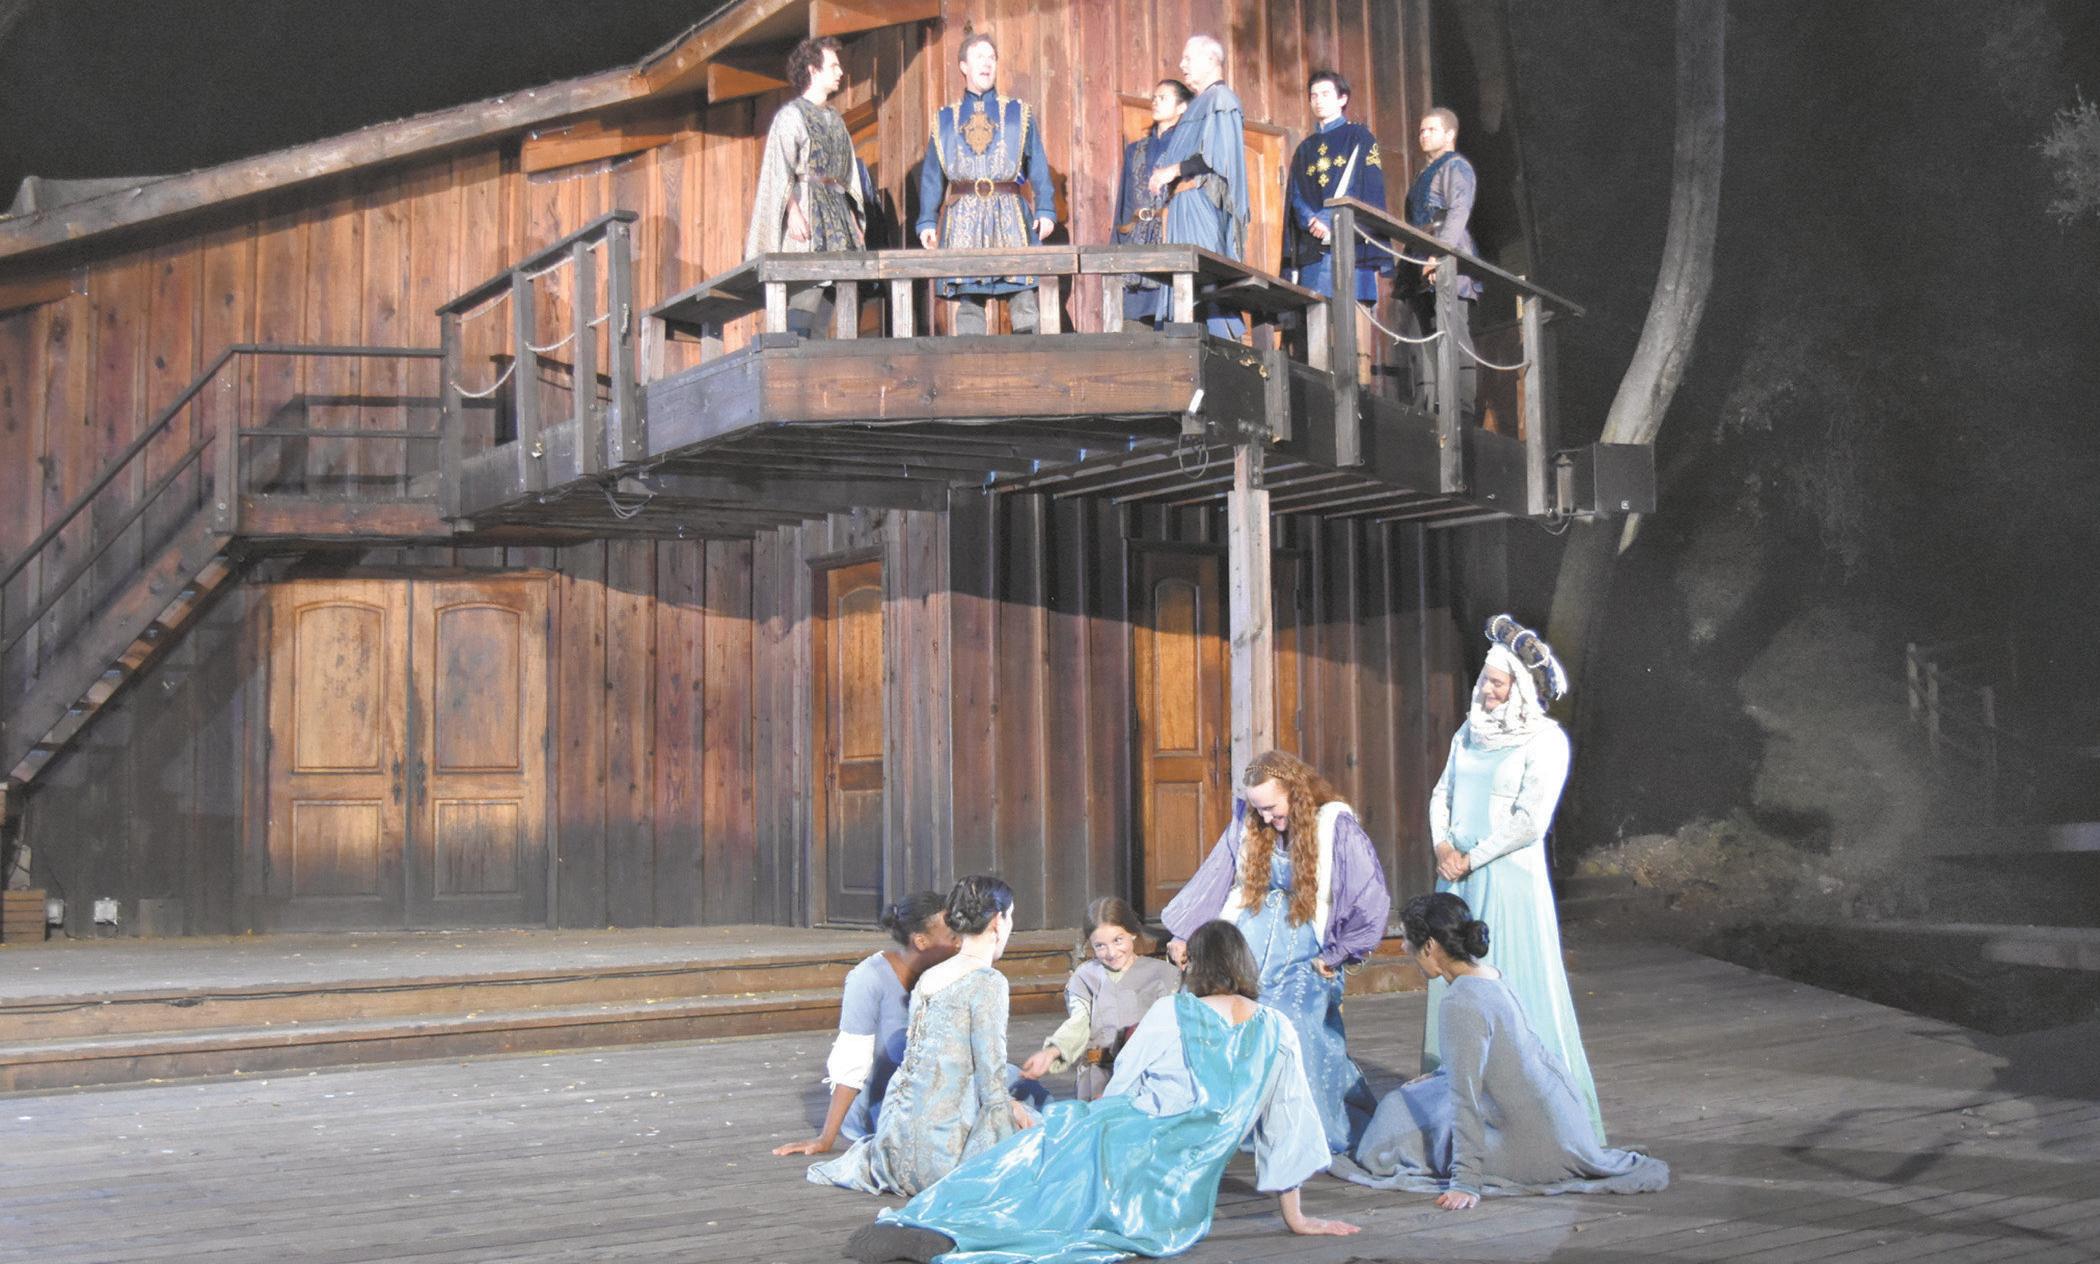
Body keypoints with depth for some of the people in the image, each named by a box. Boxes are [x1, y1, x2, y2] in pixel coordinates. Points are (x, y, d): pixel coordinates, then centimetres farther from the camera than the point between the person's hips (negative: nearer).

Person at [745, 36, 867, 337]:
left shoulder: (835, 119, 23)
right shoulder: (791, 115, 1)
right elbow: (781, 169, -10)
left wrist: (855, 219, 16)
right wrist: (793, 211, -22)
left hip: (839, 211, 7)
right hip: (807, 210, -7)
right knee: (806, 292, -17)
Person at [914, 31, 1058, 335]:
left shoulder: (1018, 114, 13)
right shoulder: (945, 120, 14)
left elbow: (1039, 167, 7)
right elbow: (931, 175, 12)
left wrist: (1045, 210, -6)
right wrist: (927, 221, 1)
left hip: (1009, 215, 0)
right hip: (962, 217, 0)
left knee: (1024, 297, -7)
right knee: (966, 303, -3)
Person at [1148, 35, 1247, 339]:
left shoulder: (1220, 99, -2)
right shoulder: (1199, 105, 26)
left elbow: (1216, 154, -14)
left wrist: (1173, 170, -11)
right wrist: (1166, 175, 11)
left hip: (1202, 204, -9)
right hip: (1183, 206, 9)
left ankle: (1223, 341, -18)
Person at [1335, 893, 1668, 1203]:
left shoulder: (1462, 1003, -24)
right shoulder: (1490, 977, 3)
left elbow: (1465, 1097, -23)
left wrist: (1466, 1183, -21)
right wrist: (1430, 1079, 30)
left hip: (1534, 1145, -8)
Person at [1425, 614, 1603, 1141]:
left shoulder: (1545, 740, -7)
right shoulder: (1470, 732, 13)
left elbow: (1530, 821, -13)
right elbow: (1442, 793, 16)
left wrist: (1472, 858, -11)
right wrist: (1442, 845, -2)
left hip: (1508, 876, -7)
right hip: (1458, 877, 7)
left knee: (1516, 990, -5)